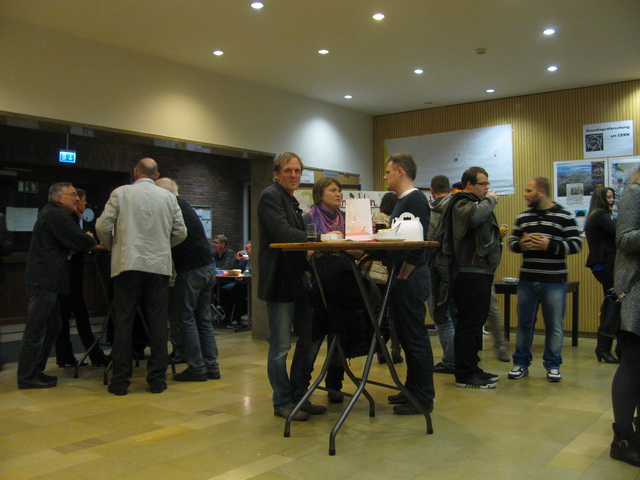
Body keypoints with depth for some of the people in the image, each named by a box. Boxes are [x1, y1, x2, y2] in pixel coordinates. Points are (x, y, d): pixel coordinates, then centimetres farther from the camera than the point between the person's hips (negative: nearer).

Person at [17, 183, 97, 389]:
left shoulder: (50, 213, 20)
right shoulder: (57, 215, -13)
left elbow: (66, 242, 21)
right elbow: (79, 241, -16)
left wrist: (85, 242, 7)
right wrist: (91, 239, 4)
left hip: (45, 280, 11)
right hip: (44, 280, -11)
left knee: (52, 327, 16)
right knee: (36, 330, -4)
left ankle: (35, 371, 24)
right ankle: (27, 376, 2)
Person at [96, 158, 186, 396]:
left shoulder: (121, 193, 2)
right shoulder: (168, 197, 7)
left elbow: (102, 226, -3)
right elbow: (180, 232, 7)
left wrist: (113, 247, 15)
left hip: (127, 264, -1)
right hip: (159, 265, 1)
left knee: (123, 323, 5)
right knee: (158, 324, 7)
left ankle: (120, 381, 8)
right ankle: (157, 379, 10)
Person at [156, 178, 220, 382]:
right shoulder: (185, 207, 20)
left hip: (190, 270, -8)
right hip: (208, 267, 8)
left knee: (185, 319, 0)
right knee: (204, 319, 11)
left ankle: (196, 368, 1)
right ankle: (211, 366, 13)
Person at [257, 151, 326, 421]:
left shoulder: (291, 200, 20)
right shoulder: (270, 196, -8)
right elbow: (283, 233, -20)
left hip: (298, 278, 10)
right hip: (279, 280, -9)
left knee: (311, 338, 12)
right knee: (280, 346, -1)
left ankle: (298, 396, 24)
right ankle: (282, 403, 12)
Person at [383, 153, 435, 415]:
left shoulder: (415, 200, -13)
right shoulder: (402, 201, 17)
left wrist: (403, 276, -18)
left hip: (411, 279, -10)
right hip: (403, 278, 10)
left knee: (415, 337, -3)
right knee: (406, 336, 15)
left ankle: (423, 399, 6)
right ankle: (413, 390, 25)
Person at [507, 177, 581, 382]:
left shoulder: (564, 217, -3)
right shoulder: (523, 217, 9)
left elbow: (576, 245, -7)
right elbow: (512, 242, 14)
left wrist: (550, 245, -19)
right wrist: (520, 244, -9)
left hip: (554, 282, -3)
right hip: (527, 280, 4)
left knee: (554, 325, 5)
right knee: (524, 323, 10)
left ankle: (553, 365, 19)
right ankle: (521, 363, 21)